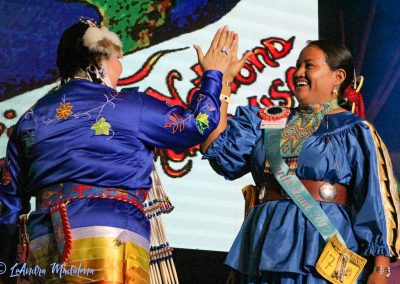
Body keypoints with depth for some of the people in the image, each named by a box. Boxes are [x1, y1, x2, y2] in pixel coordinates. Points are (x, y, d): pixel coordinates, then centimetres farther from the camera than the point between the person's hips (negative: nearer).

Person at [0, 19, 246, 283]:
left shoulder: (31, 119, 15)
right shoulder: (128, 106, 2)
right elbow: (198, 124, 10)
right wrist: (213, 74, 27)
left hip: (43, 250, 5)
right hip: (112, 240, -4)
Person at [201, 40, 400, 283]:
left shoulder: (354, 133, 2)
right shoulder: (268, 121, 15)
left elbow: (376, 204, -4)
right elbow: (220, 152, 3)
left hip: (324, 250, -4)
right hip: (266, 248, 4)